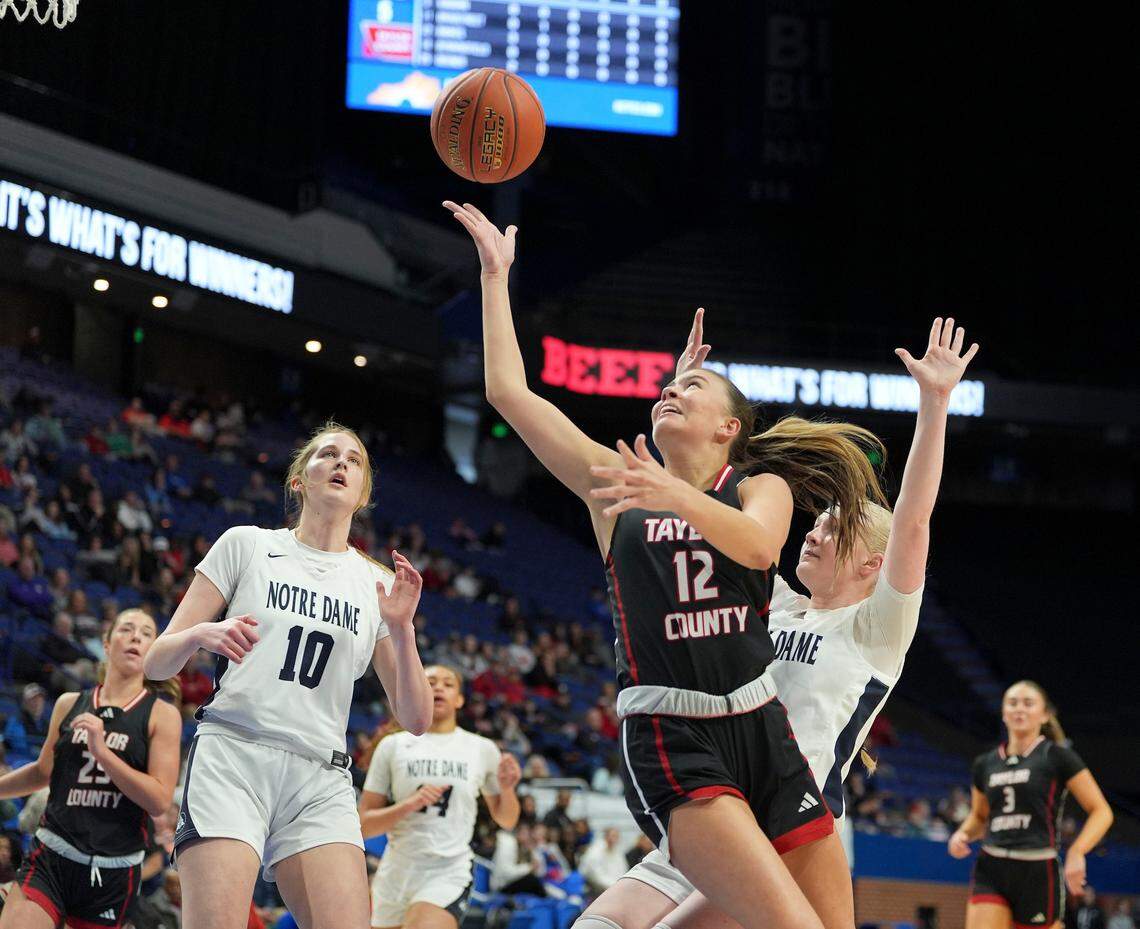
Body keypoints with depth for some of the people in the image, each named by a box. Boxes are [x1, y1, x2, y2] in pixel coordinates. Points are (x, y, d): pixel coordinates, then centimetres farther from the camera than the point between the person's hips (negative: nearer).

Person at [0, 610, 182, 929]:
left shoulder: (162, 714, 1)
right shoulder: (69, 705, 11)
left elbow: (159, 800, -9)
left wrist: (101, 750, -15)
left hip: (113, 871, -1)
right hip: (51, 858, 1)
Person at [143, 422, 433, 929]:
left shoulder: (379, 585, 16)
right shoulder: (245, 545, 9)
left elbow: (415, 718, 10)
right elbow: (157, 663, 7)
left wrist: (401, 629, -4)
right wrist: (202, 634, -14)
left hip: (321, 782, 3)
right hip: (232, 758, -3)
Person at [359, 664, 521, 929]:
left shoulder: (482, 750, 6)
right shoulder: (392, 746, 4)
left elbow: (506, 820, 16)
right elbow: (363, 825, 1)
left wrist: (507, 789, -5)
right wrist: (408, 805, -15)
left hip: (449, 874, -2)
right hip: (397, 874, 2)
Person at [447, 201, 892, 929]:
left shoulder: (761, 485, 11)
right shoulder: (620, 482, 12)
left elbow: (758, 544, -14)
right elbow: (509, 390, 6)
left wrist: (676, 498, -29)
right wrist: (496, 272, 7)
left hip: (761, 733, 3)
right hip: (671, 745, -3)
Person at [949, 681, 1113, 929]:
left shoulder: (1057, 757, -2)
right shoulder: (986, 764, 11)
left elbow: (1101, 811, -2)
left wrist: (1076, 852, -17)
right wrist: (963, 834, 5)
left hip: (1039, 872, -3)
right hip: (991, 873, 3)